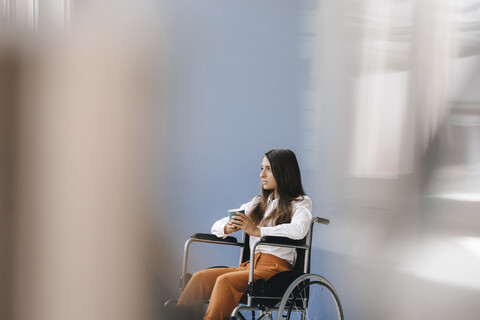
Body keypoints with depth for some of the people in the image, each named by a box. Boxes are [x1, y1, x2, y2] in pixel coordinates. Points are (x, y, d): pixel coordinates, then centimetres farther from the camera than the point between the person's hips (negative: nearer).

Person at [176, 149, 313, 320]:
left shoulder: (301, 202, 7)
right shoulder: (258, 203, 24)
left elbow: (298, 230, -17)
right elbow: (216, 227, 22)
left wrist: (256, 231, -21)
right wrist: (228, 228, -3)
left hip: (275, 269, -6)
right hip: (250, 266, 6)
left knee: (225, 280, -31)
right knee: (201, 278, -19)